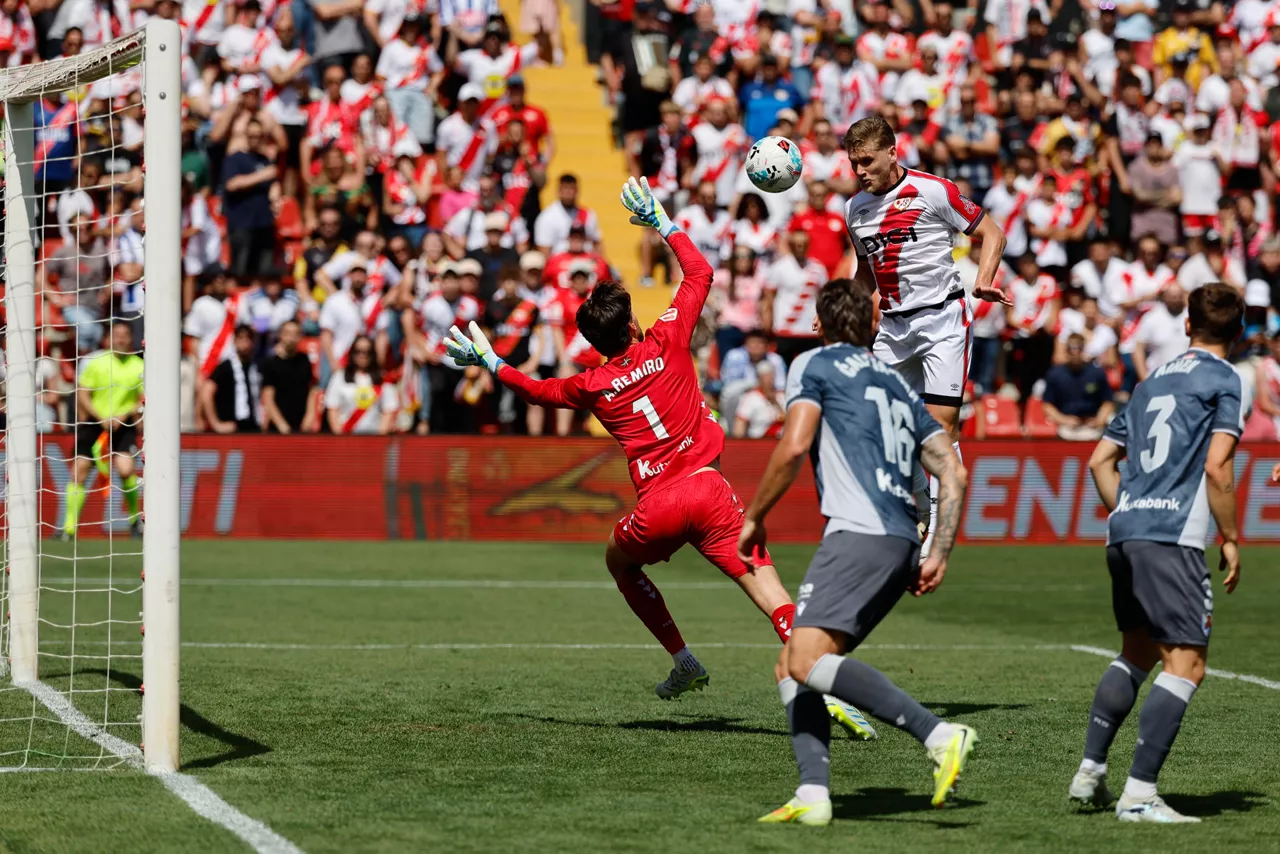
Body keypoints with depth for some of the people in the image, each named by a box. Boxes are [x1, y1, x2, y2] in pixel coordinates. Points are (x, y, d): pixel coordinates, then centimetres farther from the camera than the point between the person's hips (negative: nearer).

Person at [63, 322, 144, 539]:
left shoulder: (139, 367, -1)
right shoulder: (96, 363, -1)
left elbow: (145, 400, 0)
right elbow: (82, 394, -1)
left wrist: (123, 416, -15)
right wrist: (101, 418, -12)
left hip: (123, 426, -1)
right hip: (94, 423, 1)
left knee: (125, 470, -20)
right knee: (79, 471, -5)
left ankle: (135, 517, 4)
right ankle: (69, 527, 5)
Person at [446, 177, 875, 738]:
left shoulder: (592, 388, 8)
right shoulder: (667, 342, 5)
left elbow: (536, 390, 29)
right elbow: (700, 274, 17)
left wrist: (490, 363, 42)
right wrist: (663, 223, 25)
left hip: (657, 507, 0)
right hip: (708, 488, 0)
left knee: (619, 561, 32)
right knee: (769, 592, -7)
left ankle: (683, 661, 25)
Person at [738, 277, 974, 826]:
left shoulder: (814, 365, 8)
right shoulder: (897, 384, 27)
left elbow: (793, 447, -7)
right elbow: (953, 473, 20)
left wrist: (754, 519, 4)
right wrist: (939, 555, 20)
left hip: (860, 533, -8)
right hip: (902, 545, 8)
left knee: (807, 661, -20)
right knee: (791, 668, 11)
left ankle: (939, 735, -29)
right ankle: (813, 794, -5)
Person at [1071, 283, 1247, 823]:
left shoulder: (1154, 381, 21)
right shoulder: (1226, 382, 0)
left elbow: (1100, 460, 22)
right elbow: (1217, 468, -10)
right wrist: (1231, 540, -2)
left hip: (1124, 533, 8)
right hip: (1172, 537, -8)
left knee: (1137, 653, 22)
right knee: (1186, 665, -7)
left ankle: (1090, 773, 20)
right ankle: (1139, 794, -15)